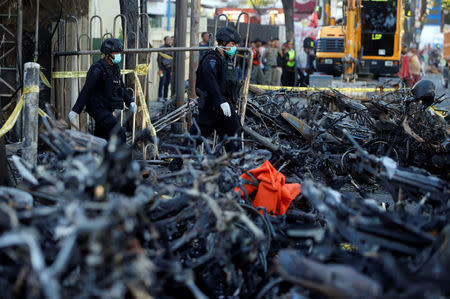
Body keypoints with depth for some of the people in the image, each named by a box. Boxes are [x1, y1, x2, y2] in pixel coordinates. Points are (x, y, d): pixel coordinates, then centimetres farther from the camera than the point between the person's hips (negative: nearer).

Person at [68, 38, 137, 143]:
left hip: (107, 110, 9)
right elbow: (86, 90, -18)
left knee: (101, 138, 10)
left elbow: (121, 88, 25)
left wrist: (130, 102, 12)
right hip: (98, 109, -9)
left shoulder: (115, 68, 13)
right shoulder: (98, 69, -14)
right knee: (119, 133, -20)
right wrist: (75, 110, -21)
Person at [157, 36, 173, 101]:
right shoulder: (162, 48, -2)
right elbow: (159, 59, -5)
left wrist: (172, 70, 13)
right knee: (162, 82, -11)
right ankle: (160, 97, -9)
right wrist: (160, 69, -11)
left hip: (169, 68, 5)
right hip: (163, 68, -5)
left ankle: (165, 97, 10)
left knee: (167, 83, 5)